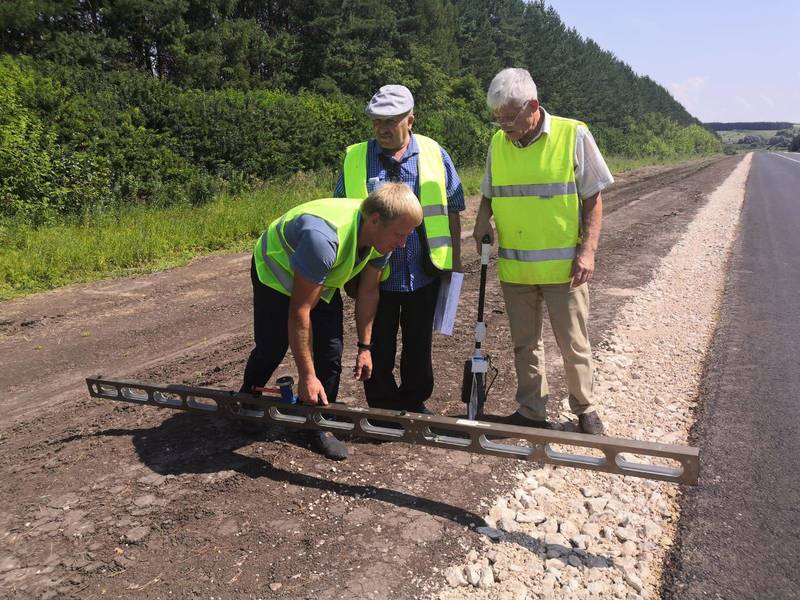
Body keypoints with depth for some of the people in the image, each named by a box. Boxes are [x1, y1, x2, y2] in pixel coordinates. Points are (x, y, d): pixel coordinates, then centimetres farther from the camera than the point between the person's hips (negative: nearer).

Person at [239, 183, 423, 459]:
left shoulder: (382, 239, -22)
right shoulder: (324, 239, -45)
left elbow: (368, 292, -7)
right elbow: (299, 311, -40)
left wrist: (365, 347, -4)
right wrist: (307, 375, -35)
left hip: (322, 279, 6)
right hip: (277, 271, -6)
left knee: (331, 351, -3)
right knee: (271, 349, 3)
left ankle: (320, 424, 14)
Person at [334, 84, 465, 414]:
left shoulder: (435, 155, 2)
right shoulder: (355, 159, 1)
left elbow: (451, 210, 7)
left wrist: (455, 260, 4)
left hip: (423, 273, 1)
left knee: (418, 346, 15)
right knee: (378, 349, 11)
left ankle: (414, 402, 34)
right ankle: (381, 407, 28)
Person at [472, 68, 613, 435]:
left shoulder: (573, 136, -7)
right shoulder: (498, 143, 5)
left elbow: (593, 198, -4)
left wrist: (588, 250, -12)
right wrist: (483, 217, -5)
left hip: (564, 266, -4)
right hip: (514, 267, 4)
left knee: (573, 344, 6)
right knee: (525, 344, 13)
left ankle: (584, 408, 27)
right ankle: (531, 412, 28)